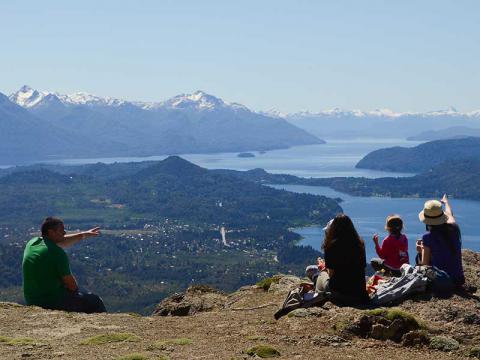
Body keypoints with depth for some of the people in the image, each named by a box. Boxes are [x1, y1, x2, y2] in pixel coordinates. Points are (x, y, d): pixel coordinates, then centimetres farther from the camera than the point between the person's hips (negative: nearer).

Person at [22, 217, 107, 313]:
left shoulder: (32, 243, 4)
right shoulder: (57, 253, -20)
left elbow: (61, 241, 22)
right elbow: (71, 285, -13)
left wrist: (84, 235, 29)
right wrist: (75, 290, 10)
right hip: (53, 302, -9)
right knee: (94, 301, 6)